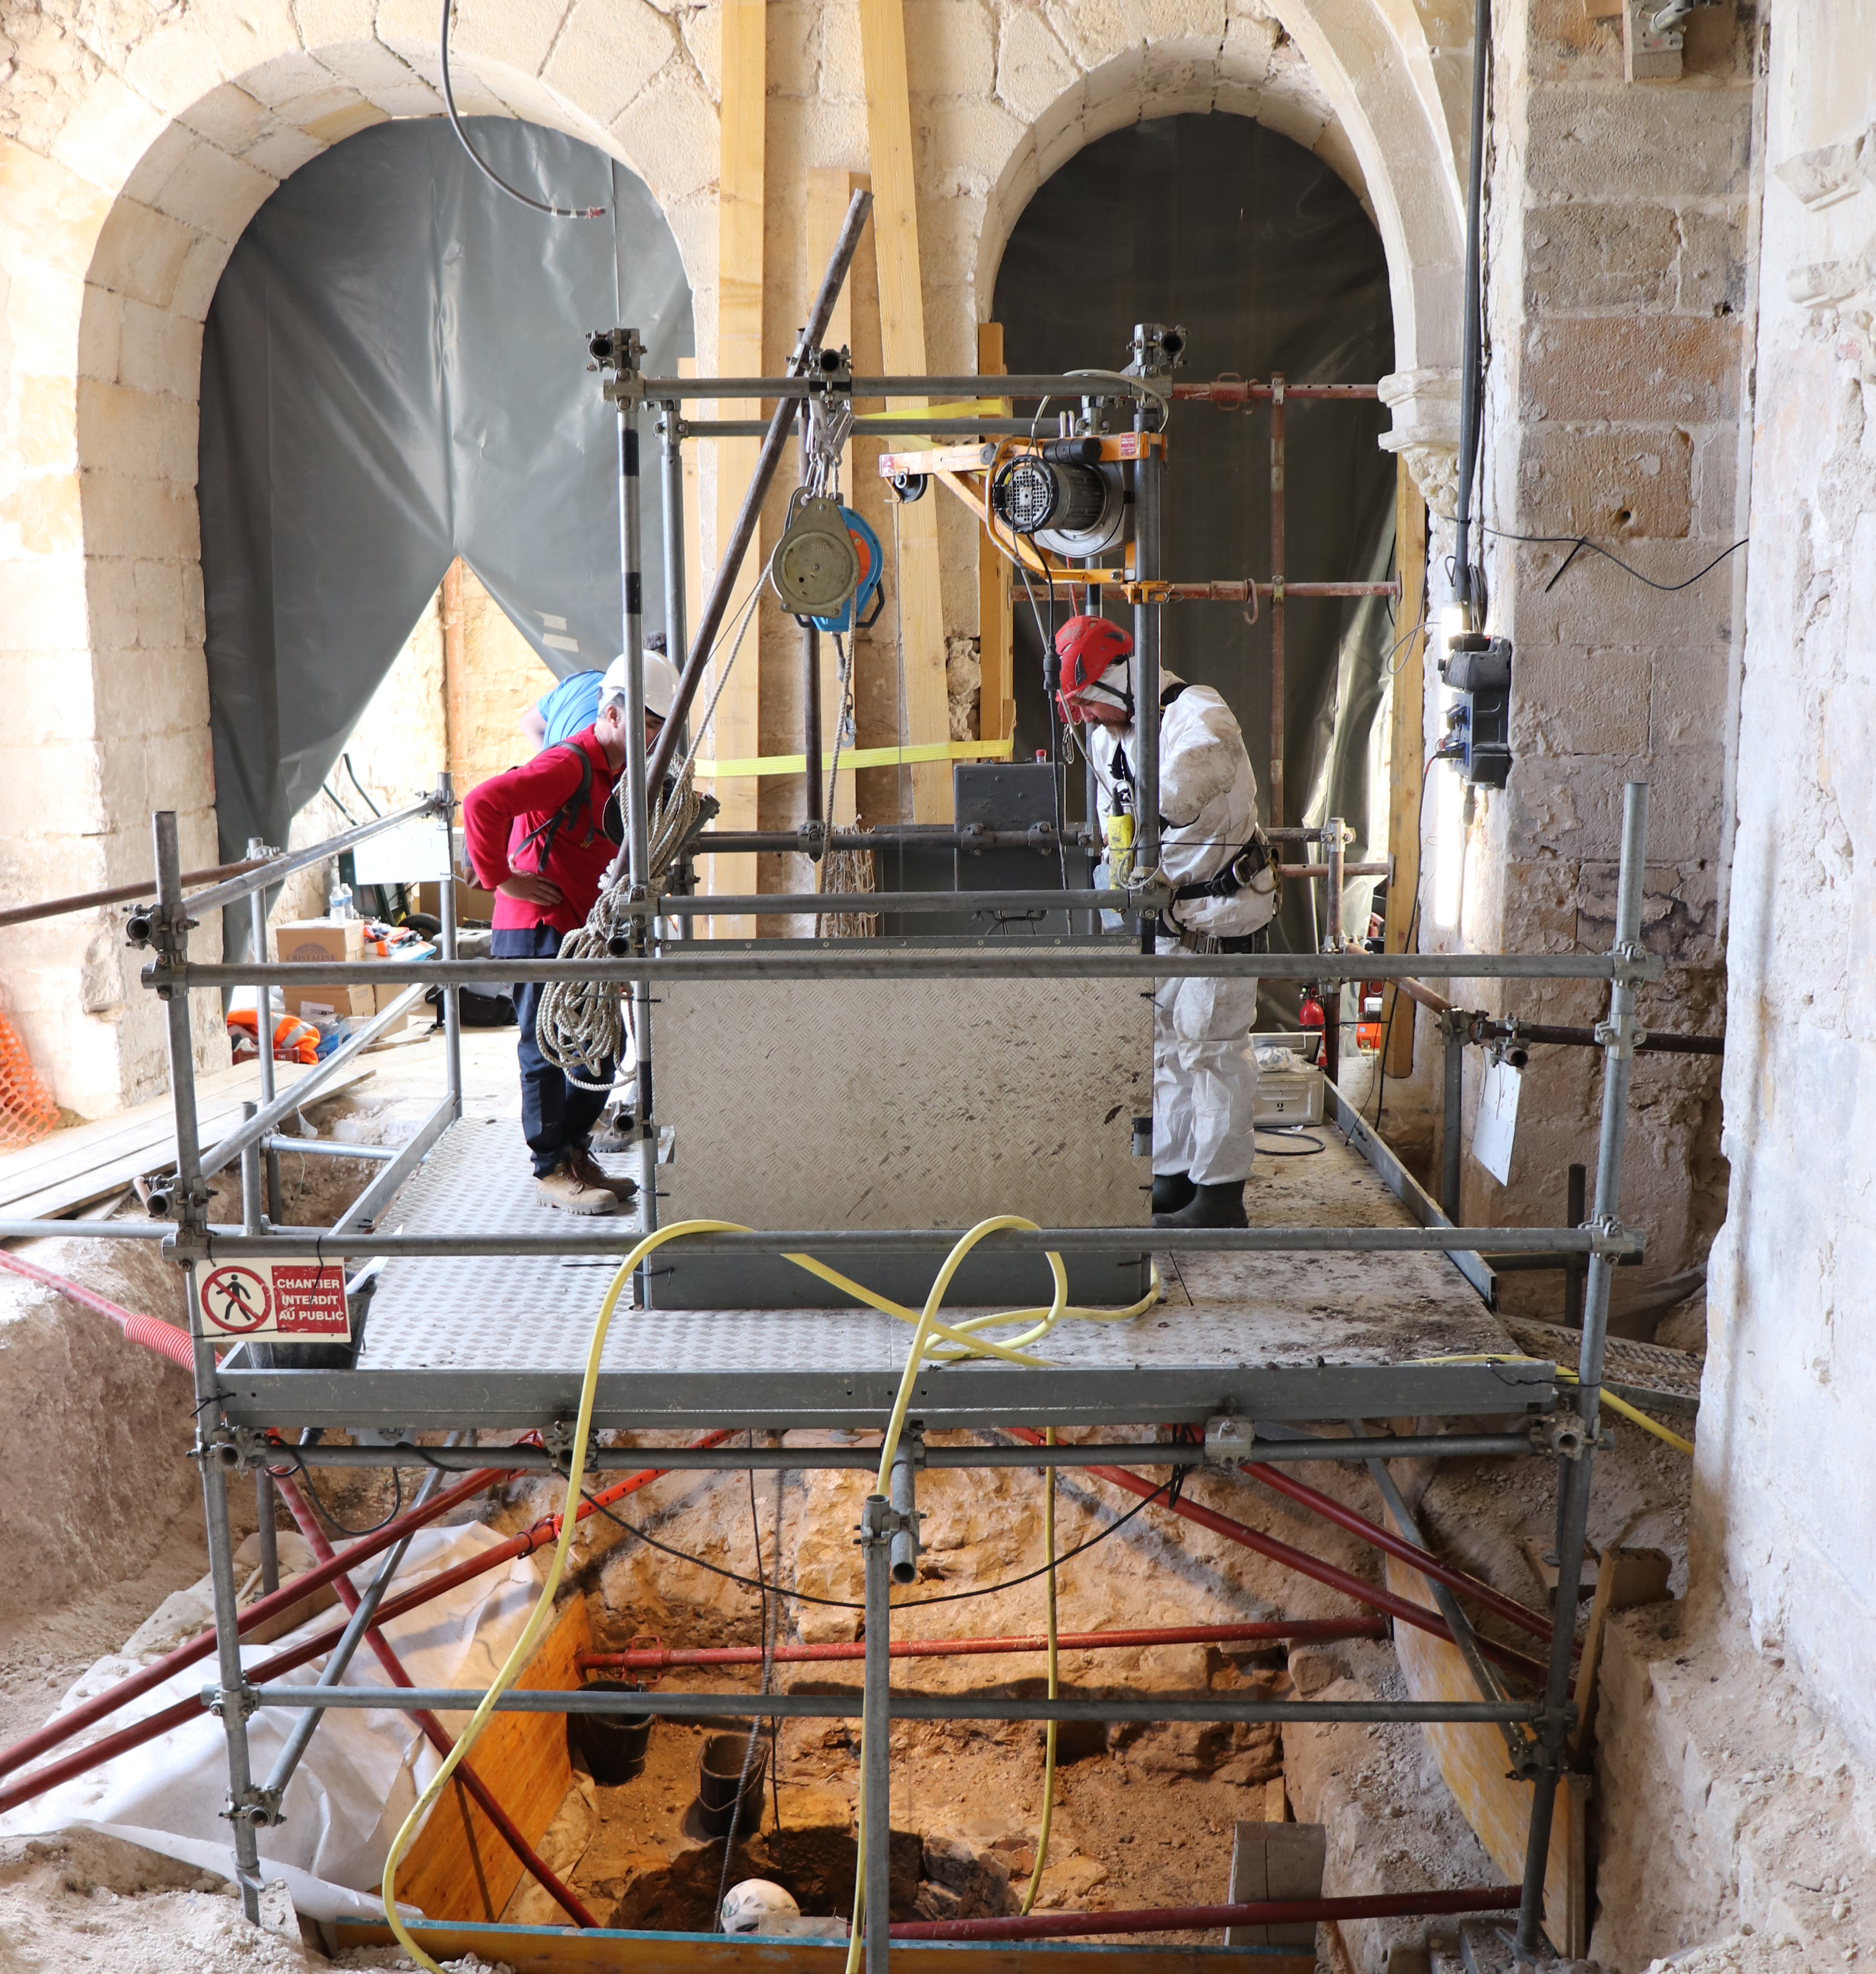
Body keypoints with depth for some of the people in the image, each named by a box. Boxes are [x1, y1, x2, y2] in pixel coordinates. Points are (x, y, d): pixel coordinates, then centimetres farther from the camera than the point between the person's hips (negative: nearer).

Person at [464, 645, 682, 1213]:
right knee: (547, 1050, -2)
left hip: (581, 931, 10)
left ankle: (574, 1154, 25)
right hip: (538, 931, -10)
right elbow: (482, 803, -29)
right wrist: (501, 878, -22)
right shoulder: (568, 764, -18)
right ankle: (552, 1172, 7)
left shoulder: (617, 771, 14)